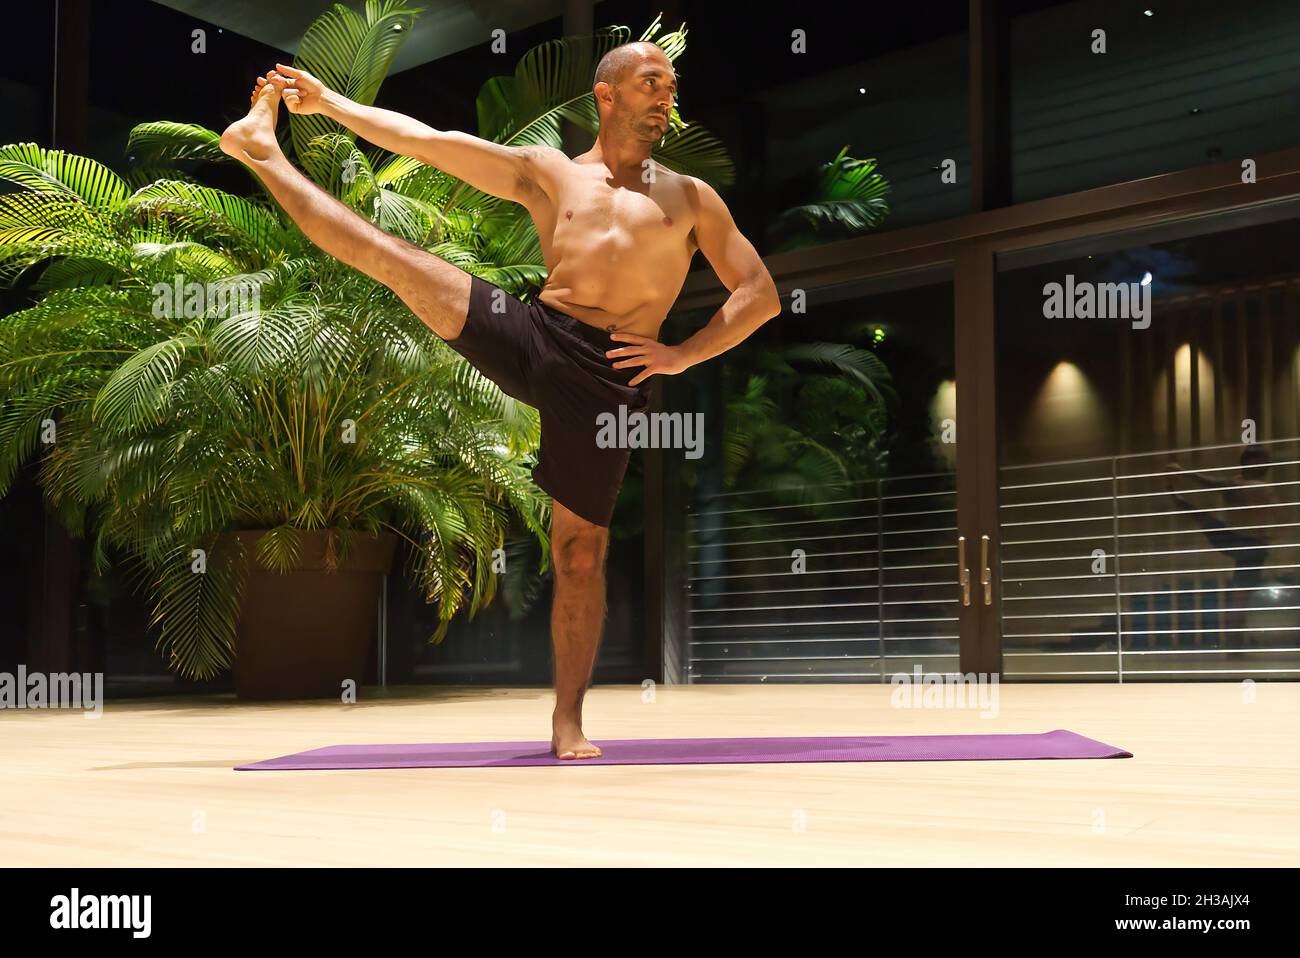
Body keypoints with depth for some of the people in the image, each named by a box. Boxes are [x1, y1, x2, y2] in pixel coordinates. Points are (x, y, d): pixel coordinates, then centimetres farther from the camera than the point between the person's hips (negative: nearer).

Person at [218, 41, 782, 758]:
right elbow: (424, 141, 14)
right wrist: (325, 101, 11)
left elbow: (762, 295, 13)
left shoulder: (691, 198, 18)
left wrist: (683, 354, -1)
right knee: (395, 261, -13)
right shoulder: (547, 173, 18)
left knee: (580, 550, -2)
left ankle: (567, 723, 7)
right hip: (531, 337, 1)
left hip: (608, 376, 0)